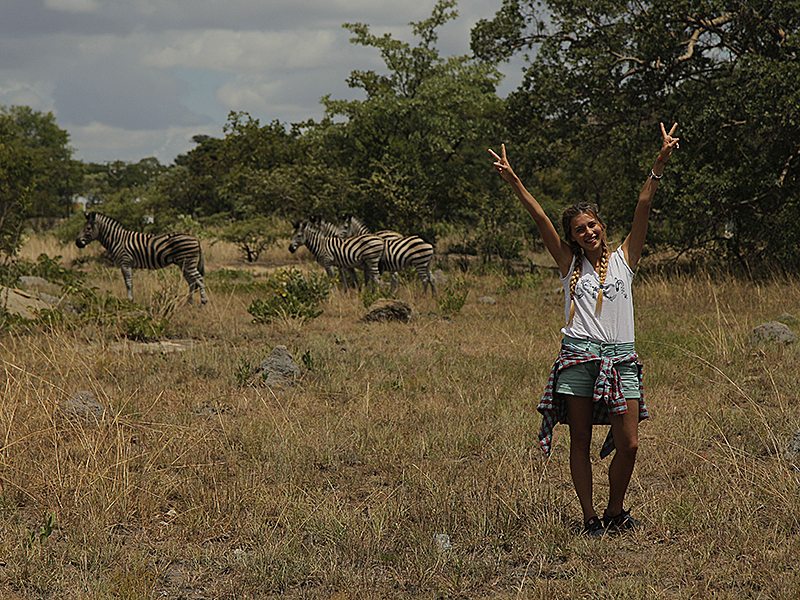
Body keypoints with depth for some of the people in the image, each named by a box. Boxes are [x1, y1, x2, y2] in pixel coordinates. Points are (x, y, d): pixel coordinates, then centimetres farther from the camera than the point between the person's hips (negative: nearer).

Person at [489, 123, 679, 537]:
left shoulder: (623, 259, 10)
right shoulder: (569, 265, 9)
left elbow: (643, 208, 1)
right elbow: (539, 218, 1)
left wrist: (660, 165, -8)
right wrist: (513, 183, -8)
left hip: (620, 359, 0)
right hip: (578, 357, 0)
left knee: (628, 444, -5)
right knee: (580, 443, 2)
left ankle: (616, 512, 16)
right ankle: (590, 519, 13)